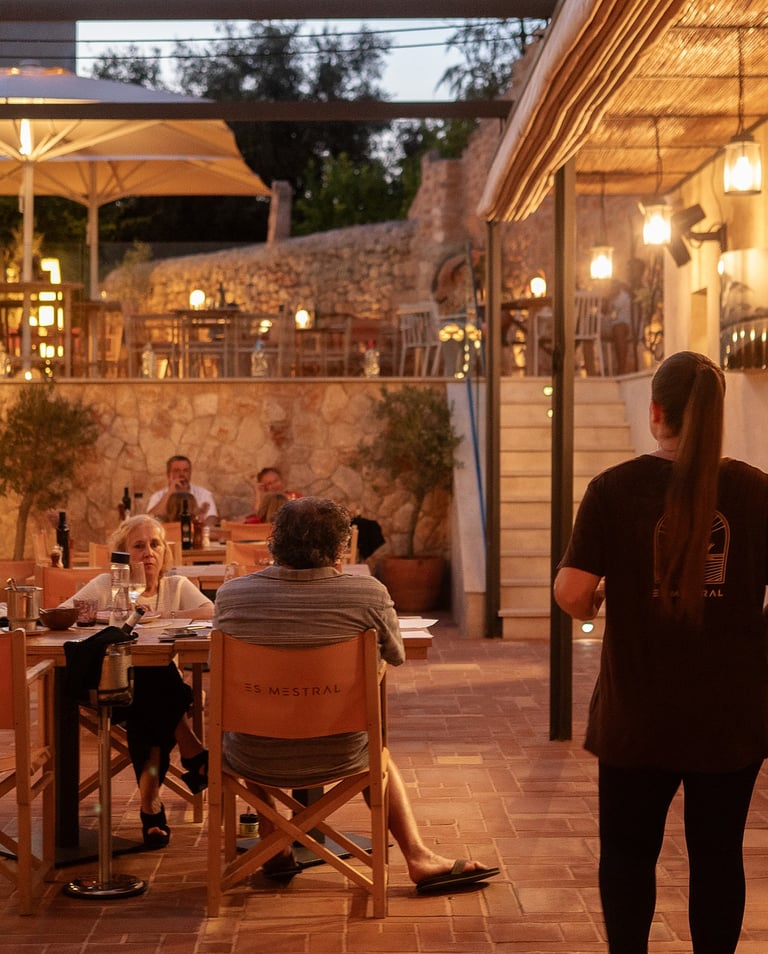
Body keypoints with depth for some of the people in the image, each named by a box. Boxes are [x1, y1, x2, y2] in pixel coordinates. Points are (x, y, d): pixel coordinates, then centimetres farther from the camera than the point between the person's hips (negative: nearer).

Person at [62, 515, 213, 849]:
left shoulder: (177, 586, 9)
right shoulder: (107, 585, 5)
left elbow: (212, 613, -10)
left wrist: (162, 617, -19)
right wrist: (104, 616, -22)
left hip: (162, 694, 2)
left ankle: (149, 799, -17)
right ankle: (194, 754, -20)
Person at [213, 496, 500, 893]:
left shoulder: (231, 593, -11)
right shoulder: (369, 594, -16)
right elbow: (396, 655, 3)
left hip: (254, 761, 1)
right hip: (337, 758, -1)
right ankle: (418, 857, 32)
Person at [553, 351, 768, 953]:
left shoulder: (616, 489, -10)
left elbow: (571, 593, -13)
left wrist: (595, 602, 9)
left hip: (639, 712, -1)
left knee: (629, 852, 14)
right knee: (718, 854, 12)